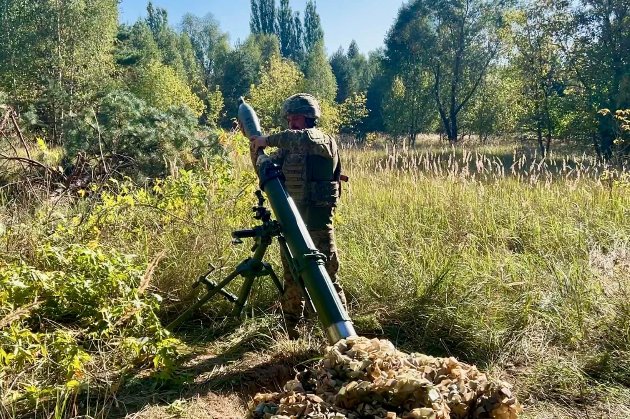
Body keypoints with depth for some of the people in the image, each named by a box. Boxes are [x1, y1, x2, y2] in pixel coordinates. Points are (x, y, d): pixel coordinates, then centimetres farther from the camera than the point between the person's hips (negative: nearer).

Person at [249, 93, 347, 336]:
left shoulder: (324, 142, -6)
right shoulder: (288, 149, 14)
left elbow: (303, 138, -29)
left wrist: (268, 140, -21)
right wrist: (255, 145, 3)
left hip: (317, 224, -7)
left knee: (326, 278, -4)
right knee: (291, 279, 15)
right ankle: (290, 331, 28)